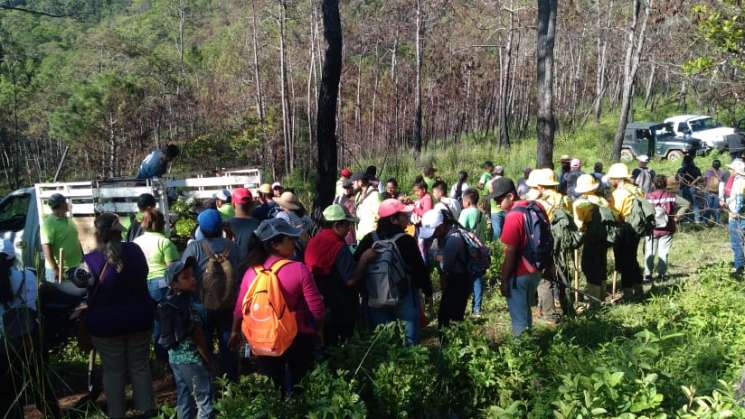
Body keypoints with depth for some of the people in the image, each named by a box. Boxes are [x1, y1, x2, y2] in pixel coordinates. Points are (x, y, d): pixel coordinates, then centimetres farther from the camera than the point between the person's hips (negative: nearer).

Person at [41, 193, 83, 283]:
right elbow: (46, 248, -22)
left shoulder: (68, 219, 9)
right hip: (59, 269, -8)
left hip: (75, 266, 8)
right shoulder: (48, 224, -17)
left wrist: (82, 256, 18)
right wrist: (55, 269, -24)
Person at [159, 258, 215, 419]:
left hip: (175, 356, 8)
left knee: (184, 397, 17)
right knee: (205, 398, 1)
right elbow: (197, 338, -19)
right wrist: (209, 360, -10)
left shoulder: (168, 301, 4)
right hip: (191, 357, -8)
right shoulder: (191, 304, -21)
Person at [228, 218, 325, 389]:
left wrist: (235, 332, 20)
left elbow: (240, 309, 1)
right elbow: (317, 309, -17)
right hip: (298, 338, -3)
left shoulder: (252, 272, -8)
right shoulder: (299, 269, -19)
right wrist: (317, 330, 3)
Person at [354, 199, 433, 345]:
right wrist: (428, 293, 3)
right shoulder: (406, 240, -13)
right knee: (410, 340, 4)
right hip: (405, 298, -4)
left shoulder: (369, 239, -1)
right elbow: (420, 269, -10)